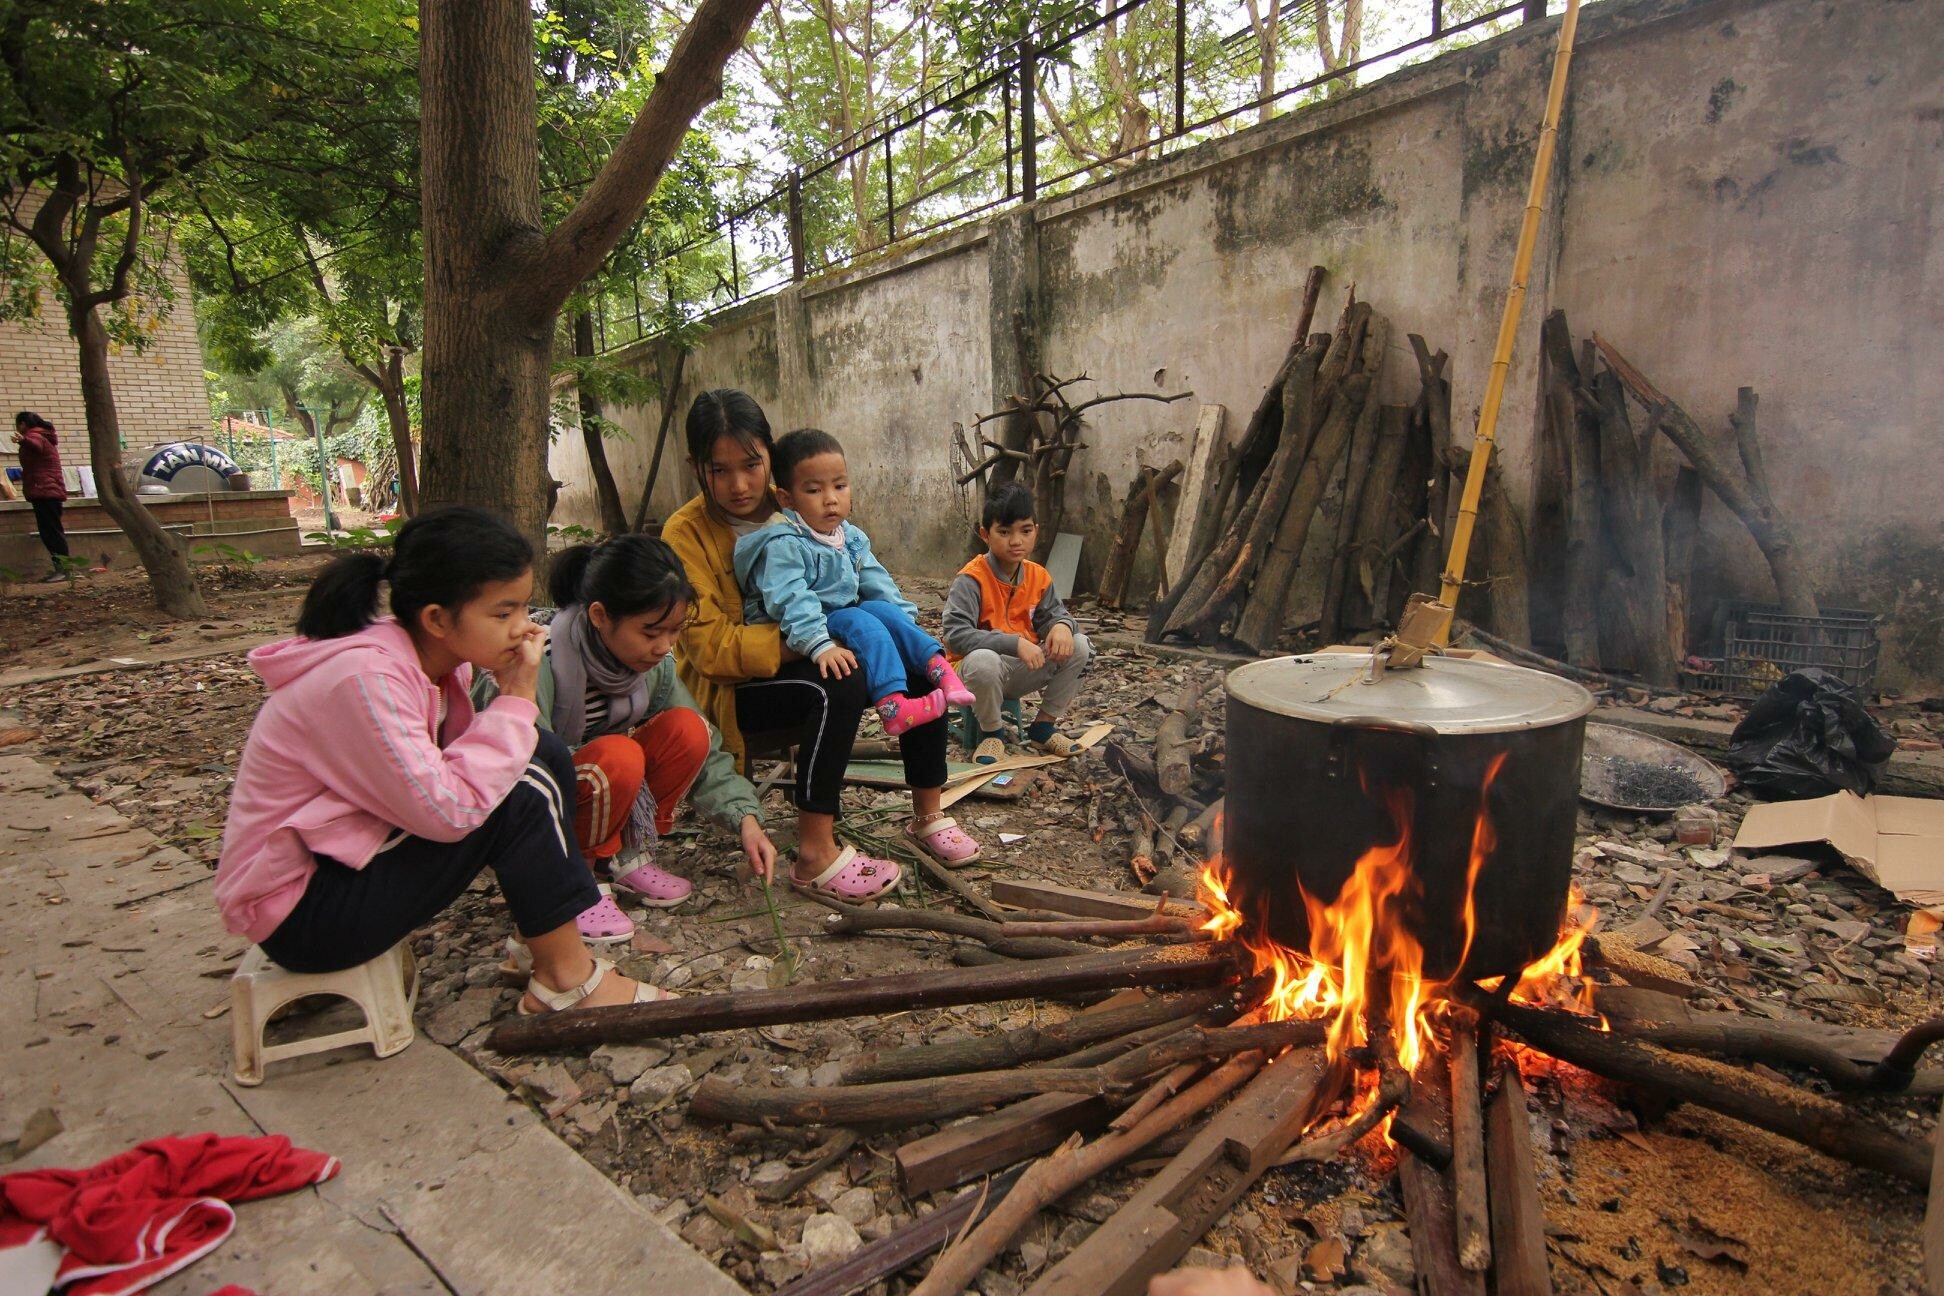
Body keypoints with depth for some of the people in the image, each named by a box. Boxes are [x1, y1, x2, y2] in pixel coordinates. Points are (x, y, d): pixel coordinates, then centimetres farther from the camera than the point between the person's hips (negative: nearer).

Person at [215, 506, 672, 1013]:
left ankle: (539, 938, 4)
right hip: (298, 911, -8)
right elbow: (449, 810, -32)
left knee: (542, 753, -2)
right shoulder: (364, 679, -29)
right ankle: (566, 980, -8)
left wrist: (512, 696, -20)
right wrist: (517, 699, -26)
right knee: (520, 792, -23)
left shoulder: (432, 659, -2)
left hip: (352, 851, 9)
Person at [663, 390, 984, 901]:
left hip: (805, 660, 6)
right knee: (838, 686, -34)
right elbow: (710, 646, -21)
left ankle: (927, 817, -1)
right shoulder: (686, 533, -14)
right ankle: (815, 856, -28)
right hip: (727, 687, -6)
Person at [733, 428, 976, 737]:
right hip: (800, 639, -7)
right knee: (860, 622, -28)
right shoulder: (784, 545, -18)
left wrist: (906, 621, -2)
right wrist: (819, 646, -41)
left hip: (847, 620, 8)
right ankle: (892, 706, -40)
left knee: (883, 609, -16)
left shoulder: (851, 537, 8)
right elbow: (790, 601, -30)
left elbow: (878, 583, 9)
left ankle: (938, 666, -26)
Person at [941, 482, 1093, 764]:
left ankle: (1043, 726, 6)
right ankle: (992, 732, -9)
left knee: (1079, 647, -10)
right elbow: (955, 635, -29)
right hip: (977, 670, -6)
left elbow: (1052, 613, 8)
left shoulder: (1039, 577, 0)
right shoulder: (971, 579, -20)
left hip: (1022, 671, 6)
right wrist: (1015, 643, -36)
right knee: (983, 660, -40)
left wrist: (1062, 625, -20)